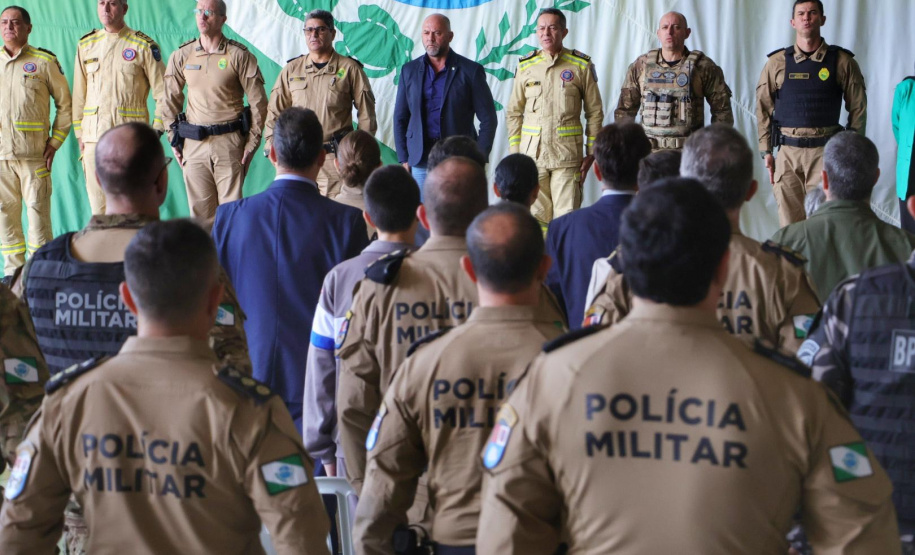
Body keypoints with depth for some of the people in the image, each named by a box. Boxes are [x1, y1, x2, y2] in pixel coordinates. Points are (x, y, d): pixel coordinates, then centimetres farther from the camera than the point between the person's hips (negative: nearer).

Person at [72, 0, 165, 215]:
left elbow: (163, 93, 2)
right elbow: (78, 94, 17)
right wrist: (79, 133, 11)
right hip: (94, 137, 4)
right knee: (98, 206, 2)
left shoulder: (144, 46, 1)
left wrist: (156, 131, -4)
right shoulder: (86, 45, 13)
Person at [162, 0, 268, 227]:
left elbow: (258, 102, 0)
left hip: (229, 142, -3)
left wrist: (252, 143, -3)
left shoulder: (238, 55, -1)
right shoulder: (181, 56, 7)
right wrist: (174, 140, 9)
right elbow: (170, 100, 15)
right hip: (194, 143, 3)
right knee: (199, 208, 3)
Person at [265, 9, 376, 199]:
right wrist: (272, 146, 7)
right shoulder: (291, 70, 11)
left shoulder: (350, 69, 3)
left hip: (336, 158, -3)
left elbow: (366, 114, 5)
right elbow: (275, 111, 16)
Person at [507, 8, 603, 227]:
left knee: (566, 217, -5)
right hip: (532, 152, 2)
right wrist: (514, 152, 5)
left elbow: (595, 112, 6)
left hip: (567, 154, -2)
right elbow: (513, 112, 12)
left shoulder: (581, 65, 3)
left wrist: (590, 153, 1)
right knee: (536, 217, 1)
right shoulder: (525, 66, 8)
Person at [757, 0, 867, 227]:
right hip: (787, 152, 2)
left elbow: (858, 108, 6)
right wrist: (766, 152, 4)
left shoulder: (842, 61, 3)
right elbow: (763, 108, 9)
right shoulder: (777, 62, 7)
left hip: (825, 151, -2)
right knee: (789, 224, 2)